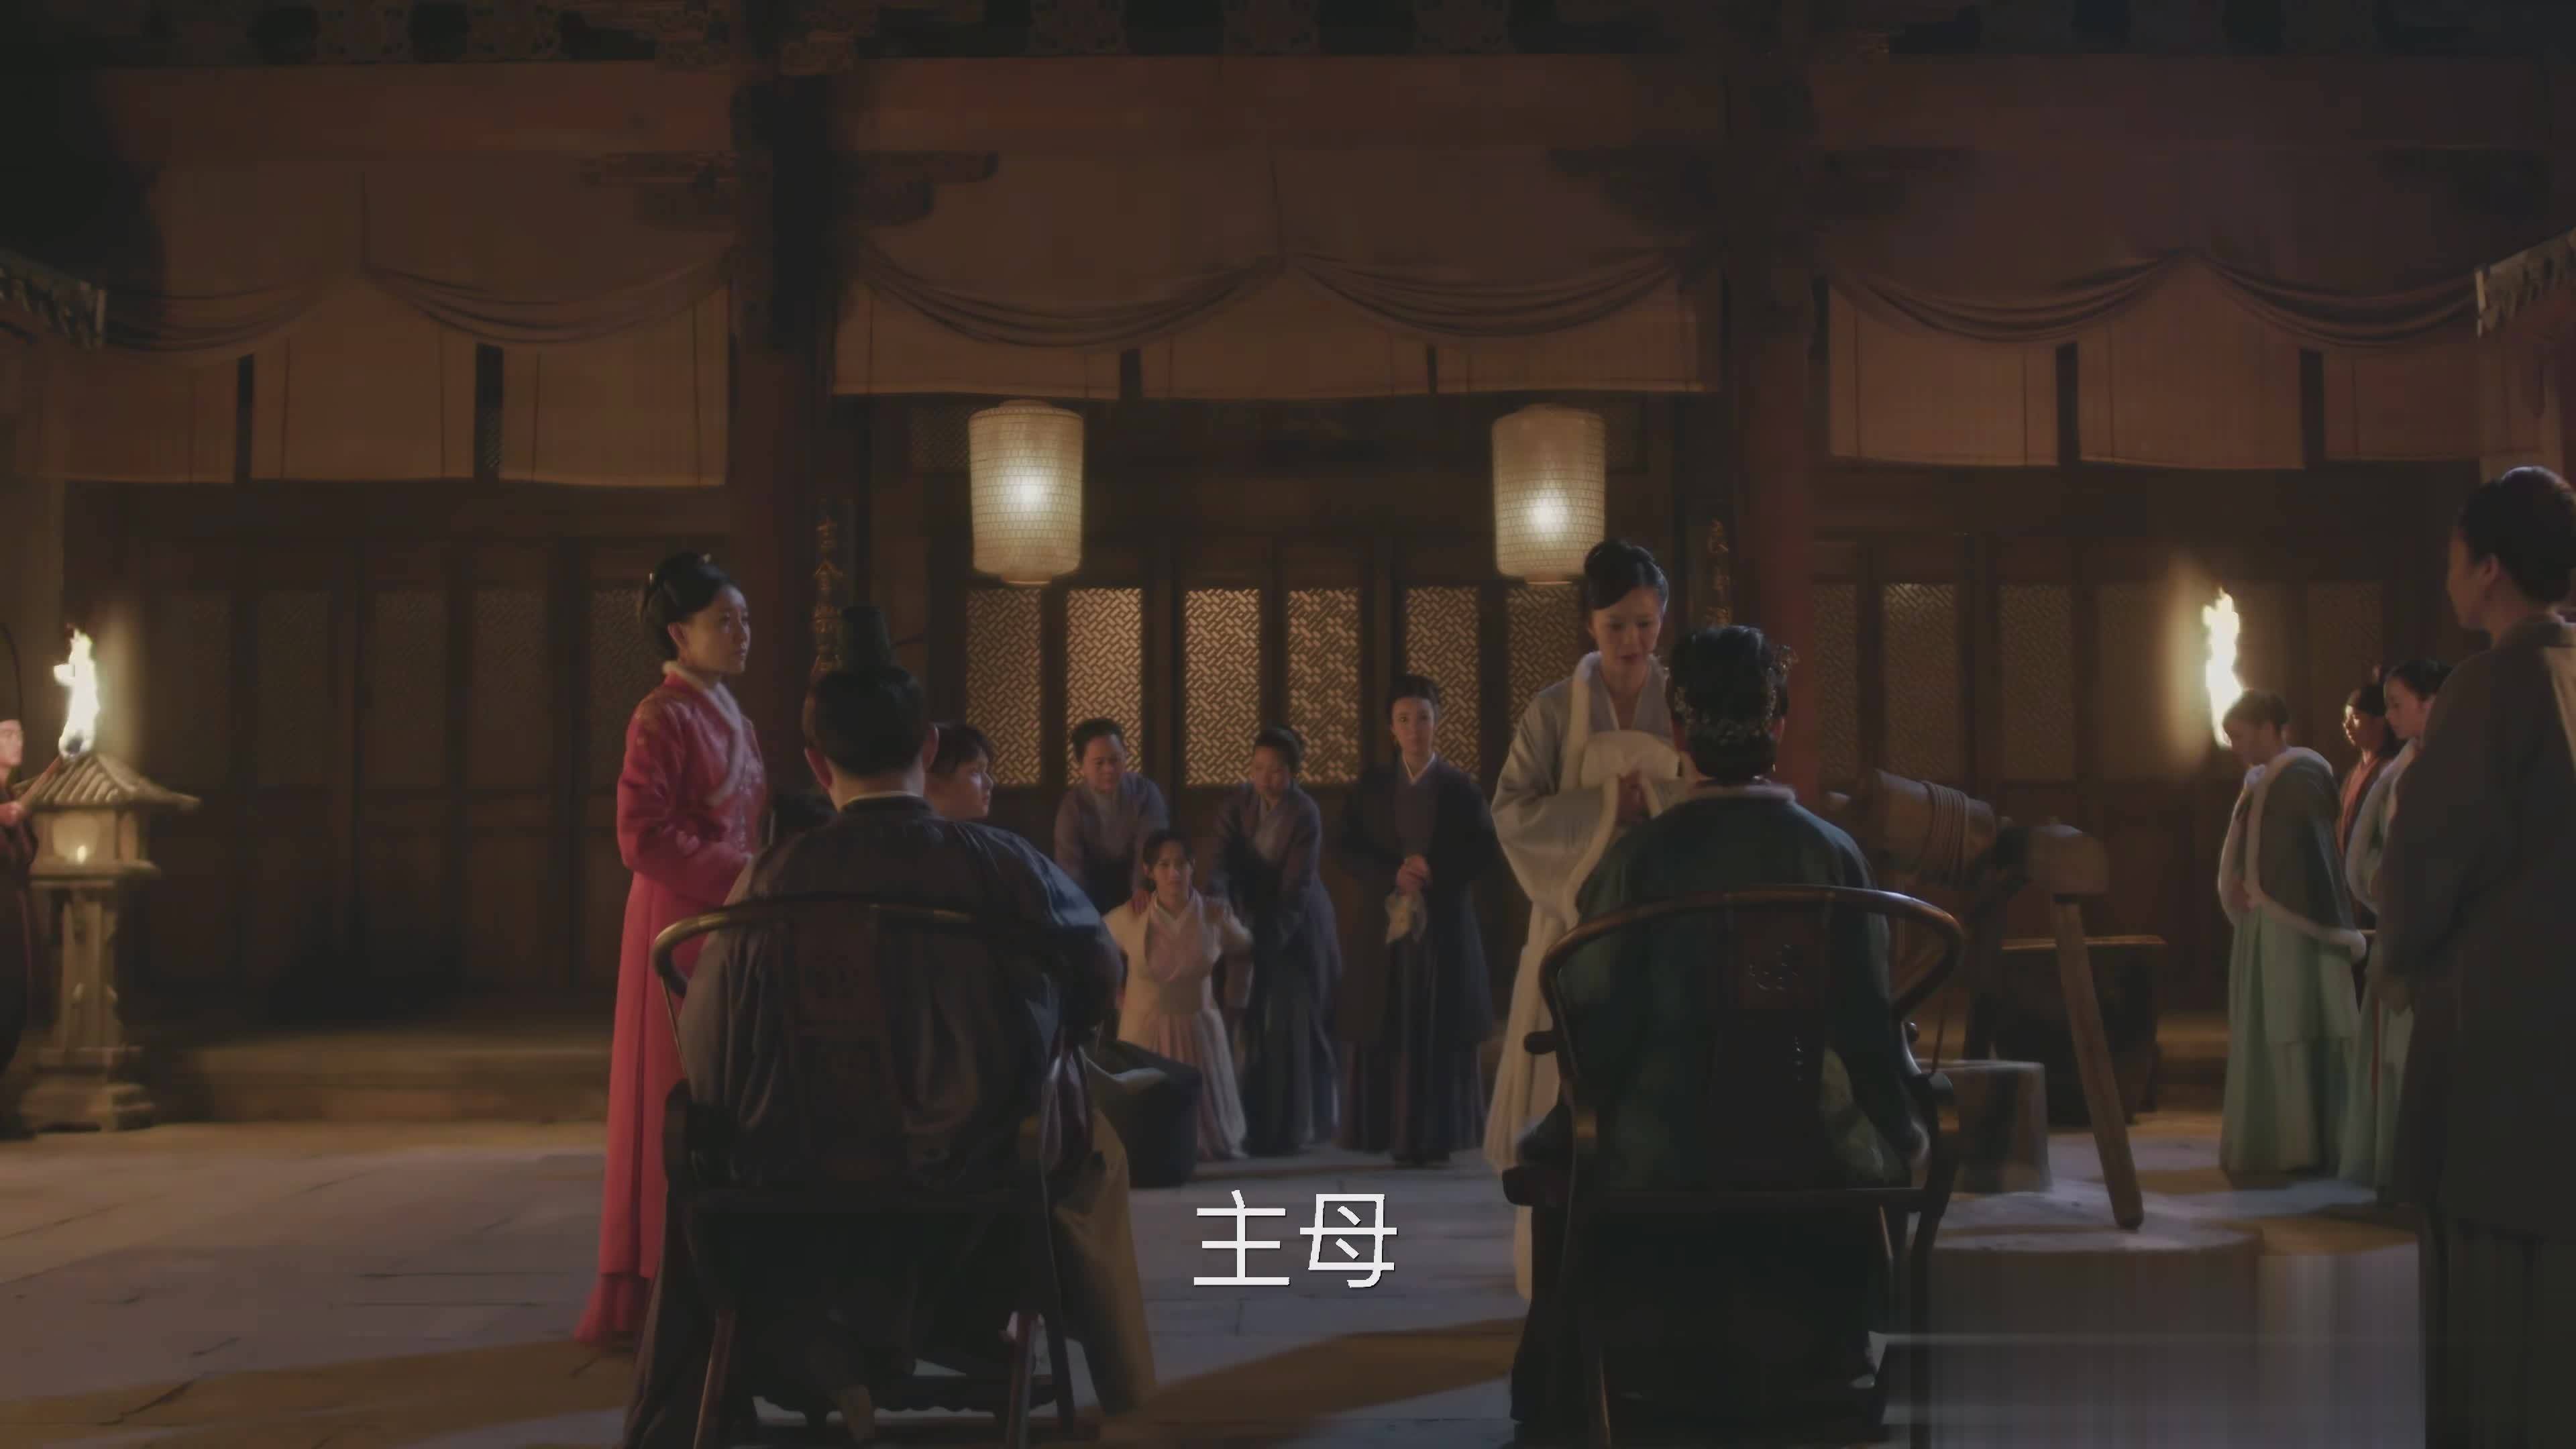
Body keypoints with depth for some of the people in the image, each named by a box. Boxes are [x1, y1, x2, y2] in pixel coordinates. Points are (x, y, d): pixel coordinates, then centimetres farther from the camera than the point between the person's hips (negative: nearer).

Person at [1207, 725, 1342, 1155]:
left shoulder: (1305, 815, -20)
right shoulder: (1238, 802, -6)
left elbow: (1295, 891, -23)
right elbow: (1222, 860, -17)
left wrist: (1264, 944, -29)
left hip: (1298, 930, -4)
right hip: (1254, 919, 4)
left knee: (1296, 1027, -1)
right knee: (1255, 1026, 4)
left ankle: (1296, 1127, 7)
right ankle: (1258, 1124, 11)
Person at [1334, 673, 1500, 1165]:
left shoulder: (1459, 786, 4)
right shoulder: (1372, 784, 8)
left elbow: (1487, 848, 0)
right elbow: (1347, 847, 1)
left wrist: (1434, 869, -13)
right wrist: (1393, 874, -14)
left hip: (1444, 929, -1)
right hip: (1386, 927, 1)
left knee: (1441, 1038, -1)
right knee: (1383, 1035, -2)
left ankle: (1435, 1137, 4)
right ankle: (1391, 1135, 3)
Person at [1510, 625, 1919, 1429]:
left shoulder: (1635, 859, -13)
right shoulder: (1831, 852, -7)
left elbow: (1596, 1027, -9)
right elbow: (1870, 1020, -2)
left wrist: (1564, 1130, 10)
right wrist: (1902, 1132, 16)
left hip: (1661, 1156, -2)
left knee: (1556, 1163, 30)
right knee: (1885, 1152, 36)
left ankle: (1566, 1404, 40)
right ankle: (1805, 1370, 49)